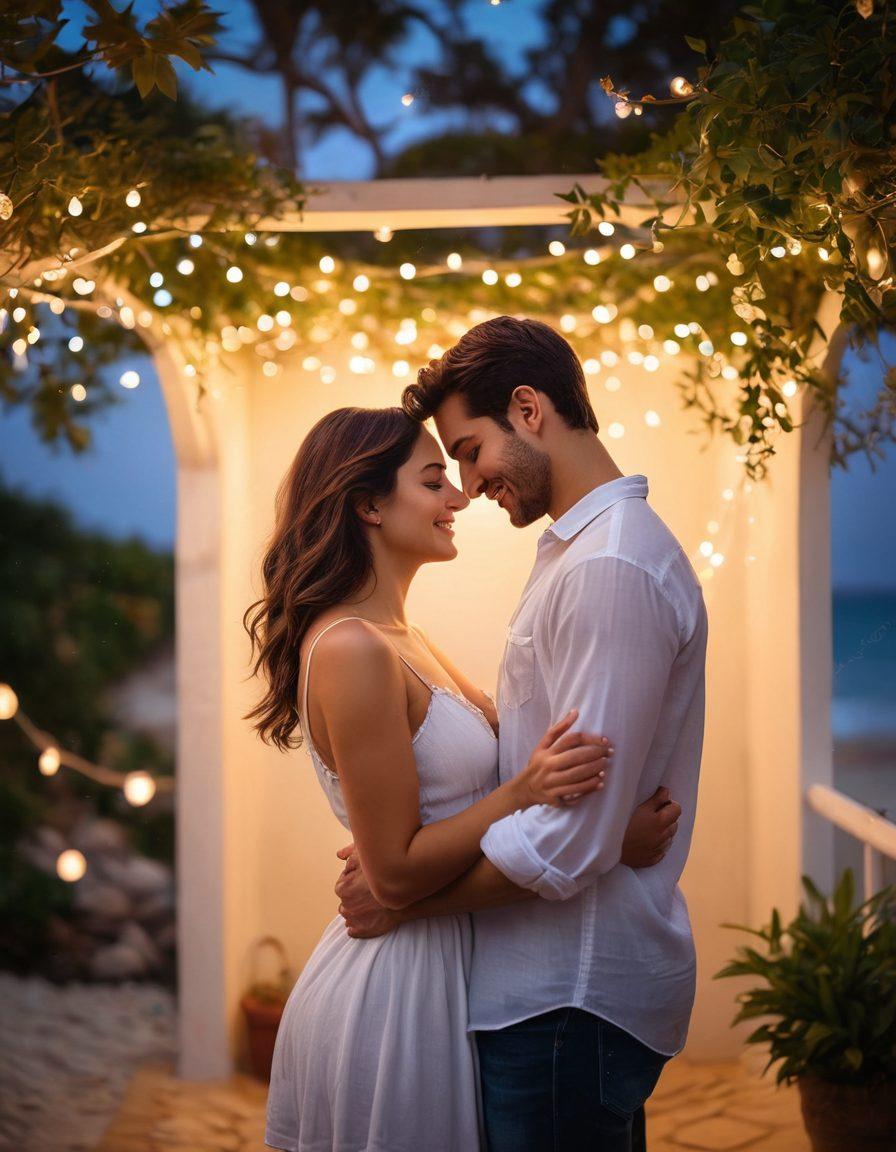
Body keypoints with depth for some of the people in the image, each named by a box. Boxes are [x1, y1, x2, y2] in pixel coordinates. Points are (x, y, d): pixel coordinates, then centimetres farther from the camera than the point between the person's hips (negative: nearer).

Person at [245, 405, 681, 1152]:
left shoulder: (405, 643, 12)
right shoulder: (352, 650, -20)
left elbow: (511, 729, 4)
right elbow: (396, 874, -21)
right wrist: (525, 792, -26)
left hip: (433, 972, 10)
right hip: (392, 991, -10)